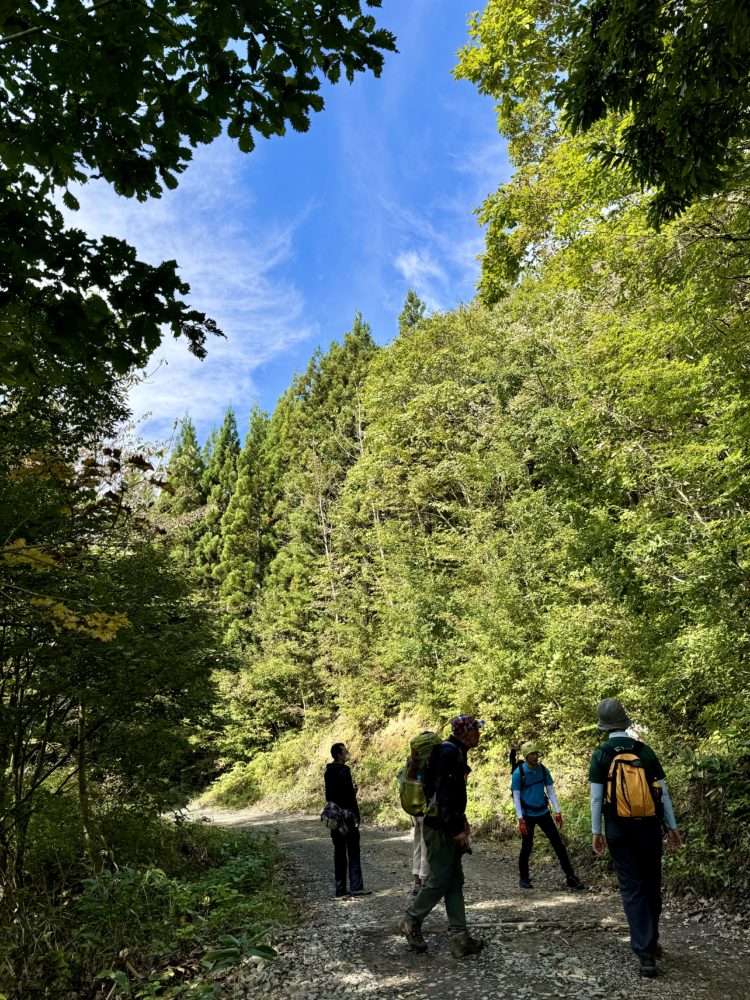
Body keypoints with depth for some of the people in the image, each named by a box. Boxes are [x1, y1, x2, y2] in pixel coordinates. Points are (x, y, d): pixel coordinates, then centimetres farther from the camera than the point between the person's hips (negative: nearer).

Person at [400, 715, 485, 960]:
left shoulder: (455, 752, 13)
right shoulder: (449, 752, -19)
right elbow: (443, 793, -24)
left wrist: (461, 820, 18)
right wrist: (456, 829, -22)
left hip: (449, 827, 10)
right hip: (441, 828, -10)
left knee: (455, 882, 11)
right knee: (439, 881, -1)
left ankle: (460, 937, 15)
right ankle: (411, 921, 17)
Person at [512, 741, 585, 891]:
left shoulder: (543, 770, -2)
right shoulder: (518, 773, -14)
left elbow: (550, 791, 4)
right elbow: (516, 797, -12)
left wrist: (557, 811, -3)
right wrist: (520, 819, -16)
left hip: (543, 813, 4)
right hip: (528, 815, -4)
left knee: (558, 844, 1)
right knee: (527, 847, 3)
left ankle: (570, 877, 8)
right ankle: (523, 878, 21)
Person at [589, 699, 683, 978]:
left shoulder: (601, 755, -7)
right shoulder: (645, 750, -2)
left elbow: (596, 797, -7)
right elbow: (663, 792, 0)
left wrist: (596, 832, 2)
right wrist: (672, 826, 9)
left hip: (619, 831, -2)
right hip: (649, 827, 2)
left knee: (632, 888, 5)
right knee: (652, 884, 18)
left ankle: (646, 953, 0)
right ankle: (651, 941, 34)